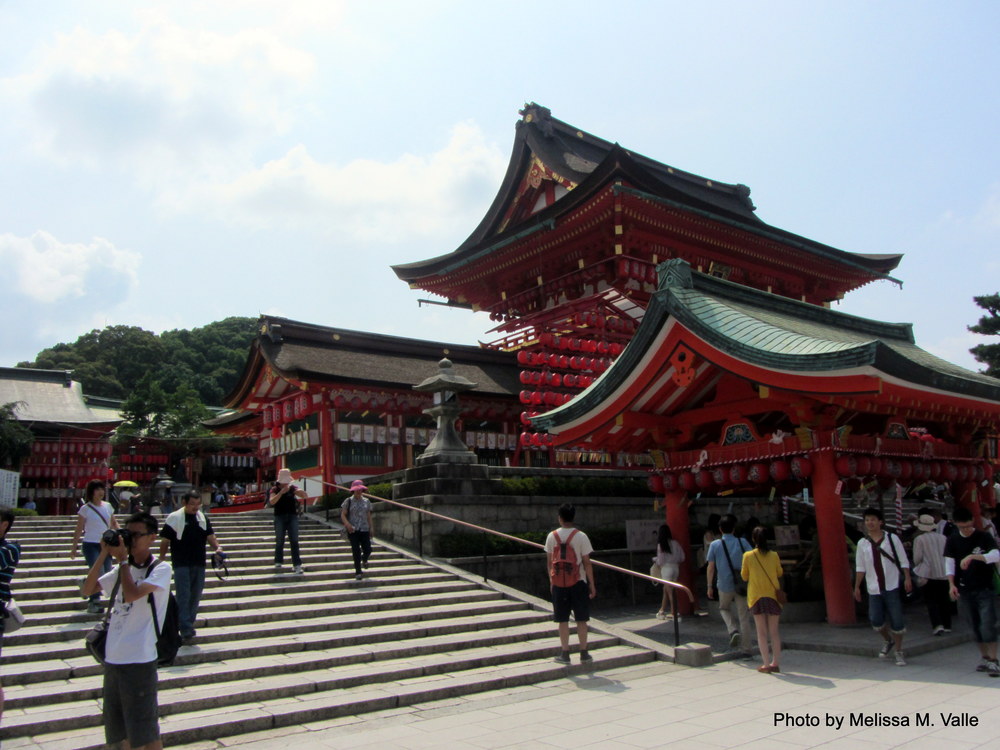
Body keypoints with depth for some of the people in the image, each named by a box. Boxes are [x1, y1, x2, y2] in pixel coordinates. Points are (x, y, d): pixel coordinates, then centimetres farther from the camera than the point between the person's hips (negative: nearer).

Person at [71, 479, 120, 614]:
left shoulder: (107, 506, 8)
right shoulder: (85, 508, -5)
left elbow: (114, 523, 16)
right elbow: (79, 529, -3)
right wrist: (74, 548, -4)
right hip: (91, 545, -5)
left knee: (107, 574, 8)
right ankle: (94, 602, 1)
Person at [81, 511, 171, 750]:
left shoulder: (161, 569, -9)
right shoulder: (123, 569, 12)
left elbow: (131, 594, -23)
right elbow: (87, 589, 6)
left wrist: (122, 559, -13)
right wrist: (104, 554, -1)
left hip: (139, 660, -7)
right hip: (112, 658, 7)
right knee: (121, 730, 18)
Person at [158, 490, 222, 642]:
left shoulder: (203, 518, 9)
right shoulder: (174, 518, -6)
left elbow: (209, 536, 11)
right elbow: (165, 541, -3)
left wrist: (217, 546, -8)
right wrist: (161, 561, -5)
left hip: (199, 564, 5)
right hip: (181, 564, -5)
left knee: (195, 596, 12)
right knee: (184, 596, -8)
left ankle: (188, 624, 26)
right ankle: (186, 630, -8)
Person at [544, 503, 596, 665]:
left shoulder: (551, 536, -1)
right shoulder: (581, 536, -8)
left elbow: (549, 562, 5)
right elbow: (587, 563, -7)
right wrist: (592, 584, 1)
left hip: (559, 583, 1)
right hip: (578, 582, -1)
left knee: (562, 620, 8)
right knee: (581, 619, 7)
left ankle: (565, 653, 10)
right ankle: (584, 653, 11)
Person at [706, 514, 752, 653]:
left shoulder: (715, 545, -3)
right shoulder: (742, 542, -1)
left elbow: (711, 567, -1)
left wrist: (709, 586, 6)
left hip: (725, 585, -1)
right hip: (742, 584, 1)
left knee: (724, 609, 24)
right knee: (744, 616, 10)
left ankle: (733, 631, 0)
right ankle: (746, 647, 12)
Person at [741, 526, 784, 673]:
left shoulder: (748, 556, -7)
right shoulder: (774, 555, -2)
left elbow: (744, 576, 2)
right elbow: (779, 573, 12)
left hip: (756, 596, -2)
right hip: (773, 595, 2)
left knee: (761, 631, 4)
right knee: (774, 631, 11)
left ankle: (766, 664, 1)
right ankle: (776, 663, 12)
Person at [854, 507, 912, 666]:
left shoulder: (892, 539, 0)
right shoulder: (862, 543, 6)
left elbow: (903, 561, 2)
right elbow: (860, 567, 9)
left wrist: (907, 578, -9)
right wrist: (856, 586, 7)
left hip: (892, 587, -2)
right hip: (874, 589, 2)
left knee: (897, 620, -2)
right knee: (876, 620, -1)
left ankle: (899, 652, 16)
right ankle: (888, 641, 30)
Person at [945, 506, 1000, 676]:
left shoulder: (984, 537, -4)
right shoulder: (953, 541, 4)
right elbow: (949, 564, 2)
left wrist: (973, 556, -32)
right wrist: (951, 584, -12)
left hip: (984, 588, -3)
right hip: (964, 591, 3)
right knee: (975, 626, 9)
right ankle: (985, 658, 19)